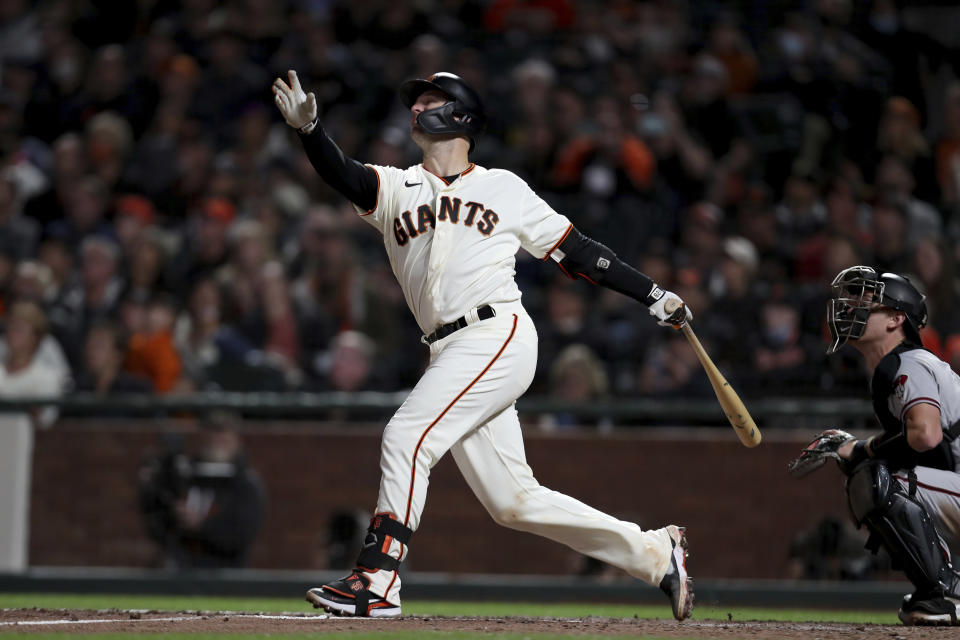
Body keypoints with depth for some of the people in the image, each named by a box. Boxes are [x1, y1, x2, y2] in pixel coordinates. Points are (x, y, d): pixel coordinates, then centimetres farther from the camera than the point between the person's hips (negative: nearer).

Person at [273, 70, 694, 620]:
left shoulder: (504, 189, 11)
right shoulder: (396, 188, 18)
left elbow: (575, 251, 14)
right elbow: (342, 175, -3)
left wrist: (652, 294, 10)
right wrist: (309, 127, -22)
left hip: (498, 333, -5)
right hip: (451, 355, 5)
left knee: (408, 436, -19)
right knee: (513, 502, 5)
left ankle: (377, 581, -18)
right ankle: (655, 553, 15)